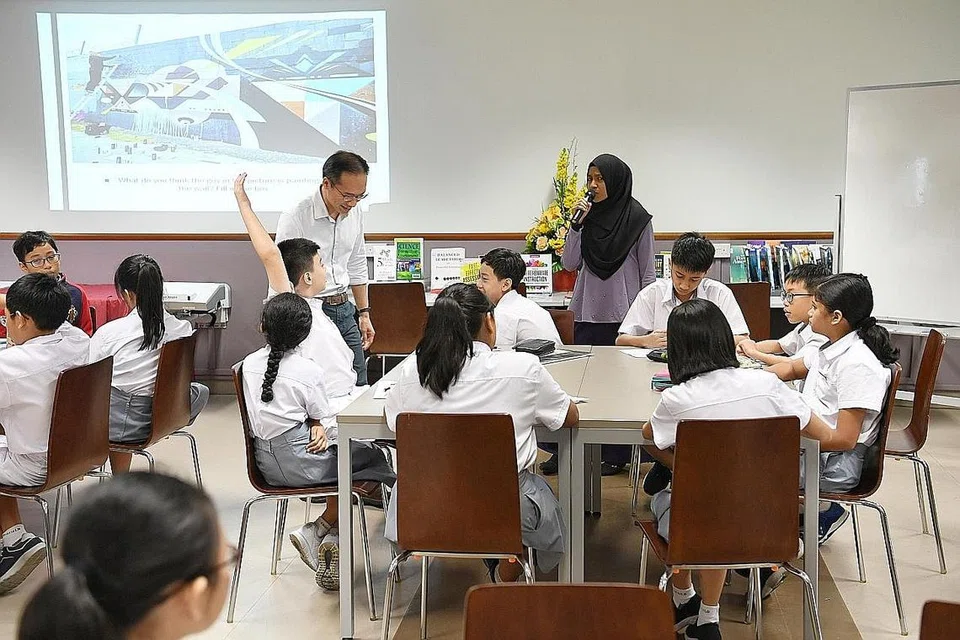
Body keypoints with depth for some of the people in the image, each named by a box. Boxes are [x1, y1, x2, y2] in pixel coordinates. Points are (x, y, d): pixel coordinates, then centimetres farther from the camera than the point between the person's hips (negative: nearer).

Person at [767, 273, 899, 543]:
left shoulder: (857, 365, -22)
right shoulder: (831, 347, 5)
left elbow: (844, 439, -24)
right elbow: (793, 368, 26)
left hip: (835, 462, -9)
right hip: (812, 442, 9)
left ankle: (824, 512, -1)